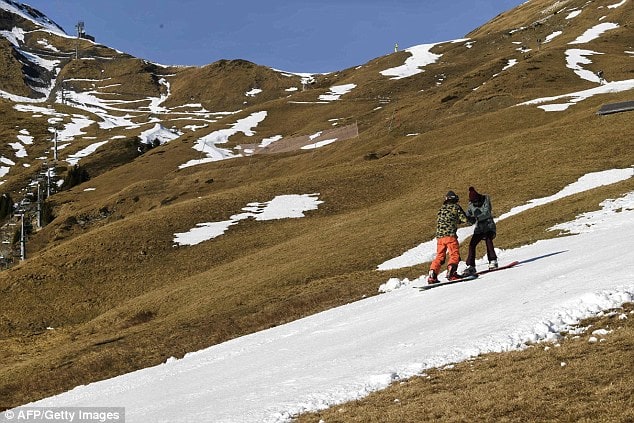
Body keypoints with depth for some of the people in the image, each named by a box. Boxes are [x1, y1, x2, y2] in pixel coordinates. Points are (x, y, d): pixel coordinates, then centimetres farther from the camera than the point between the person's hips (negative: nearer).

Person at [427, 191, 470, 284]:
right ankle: (451, 272, -22)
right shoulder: (455, 207, 4)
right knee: (455, 254, -4)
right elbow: (465, 219, 1)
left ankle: (432, 275, 1)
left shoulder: (442, 208, 22)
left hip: (439, 235, 6)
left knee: (439, 256, 10)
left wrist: (458, 220, 36)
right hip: (450, 234, -6)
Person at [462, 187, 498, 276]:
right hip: (479, 228, 4)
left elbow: (487, 213, -20)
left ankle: (493, 262, -24)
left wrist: (476, 217, -33)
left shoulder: (486, 201, -9)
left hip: (489, 226, -4)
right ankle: (471, 266, -4)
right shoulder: (471, 205, 3)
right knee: (472, 244, -10)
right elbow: (468, 217, 6)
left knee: (488, 240, -29)